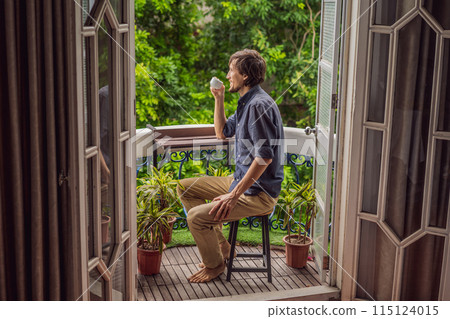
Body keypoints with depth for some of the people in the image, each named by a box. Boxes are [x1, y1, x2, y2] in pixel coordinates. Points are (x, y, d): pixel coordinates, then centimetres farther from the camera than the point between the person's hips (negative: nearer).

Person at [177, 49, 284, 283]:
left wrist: (234, 196, -26)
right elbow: (222, 132, 26)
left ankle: (215, 265, 7)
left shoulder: (260, 105, -21)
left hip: (258, 193, -11)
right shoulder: (246, 103, 13)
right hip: (240, 180, 11)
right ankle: (219, 245, 19)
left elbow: (265, 156, -27)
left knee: (196, 216, -21)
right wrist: (218, 98, 13)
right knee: (185, 188, 15)